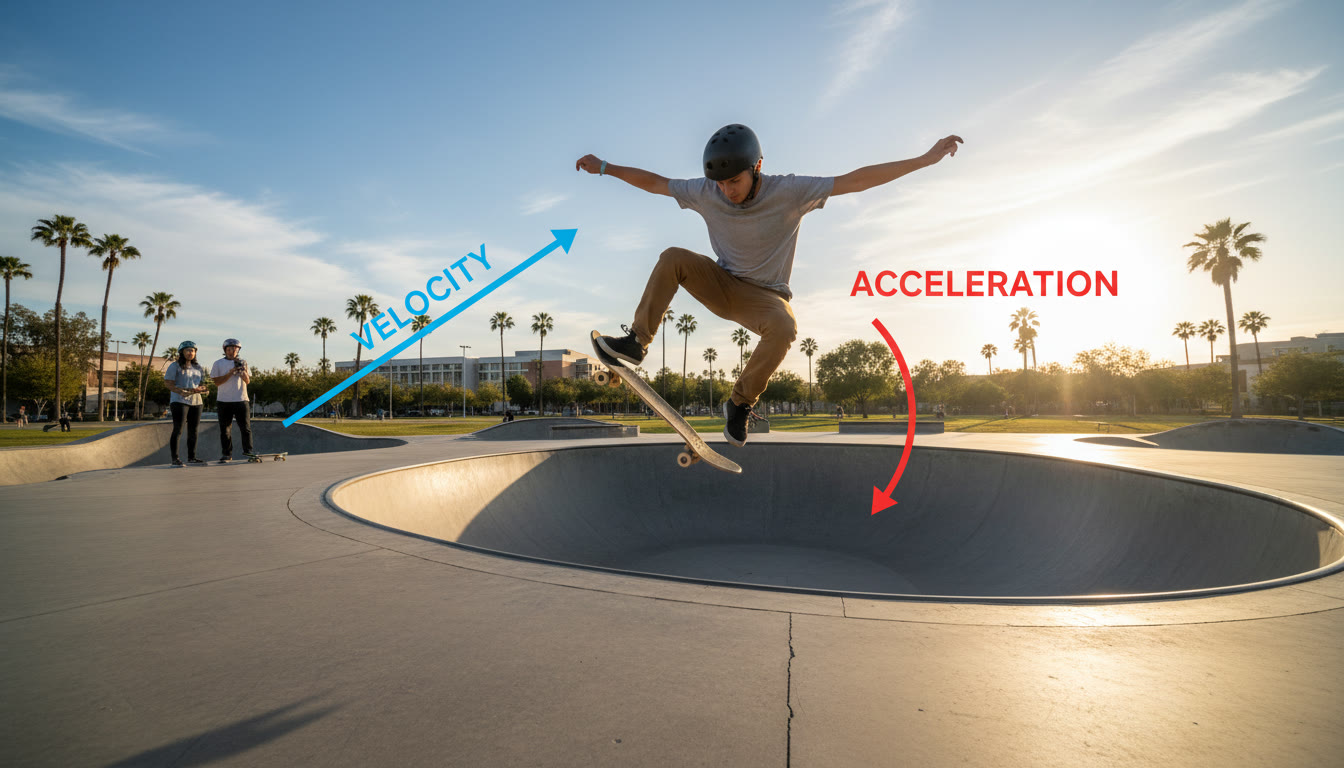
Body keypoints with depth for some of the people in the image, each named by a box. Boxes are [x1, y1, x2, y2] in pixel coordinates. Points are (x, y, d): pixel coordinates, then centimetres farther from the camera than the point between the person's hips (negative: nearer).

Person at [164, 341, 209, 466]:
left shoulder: (198, 368, 17)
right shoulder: (175, 366, 0)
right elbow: (169, 385, -7)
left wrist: (203, 389, -4)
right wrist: (182, 391, -24)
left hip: (196, 401, 6)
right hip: (179, 401, -6)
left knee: (193, 431, 7)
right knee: (178, 430, -8)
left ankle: (191, 457, 14)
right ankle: (175, 459, -8)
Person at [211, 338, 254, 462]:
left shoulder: (243, 362, 11)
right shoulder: (218, 363, 6)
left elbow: (247, 381, 5)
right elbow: (217, 382, -2)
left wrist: (243, 371, -13)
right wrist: (230, 373, -13)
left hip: (241, 399, 1)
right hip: (224, 401, -1)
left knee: (246, 427, -2)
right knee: (225, 429, 3)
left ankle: (248, 452, 6)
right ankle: (226, 455, 10)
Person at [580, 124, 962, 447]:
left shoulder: (790, 192, -19)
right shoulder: (705, 193, -12)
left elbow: (857, 180, -19)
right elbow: (654, 181, 1)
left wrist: (926, 158, -21)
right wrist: (604, 167, 3)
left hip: (764, 297, -2)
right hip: (720, 284, 3)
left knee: (784, 328, -36)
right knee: (673, 258, -22)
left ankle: (740, 404, -16)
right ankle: (636, 342, -16)